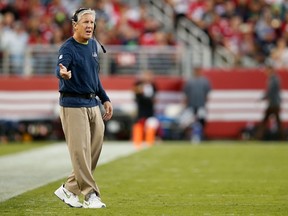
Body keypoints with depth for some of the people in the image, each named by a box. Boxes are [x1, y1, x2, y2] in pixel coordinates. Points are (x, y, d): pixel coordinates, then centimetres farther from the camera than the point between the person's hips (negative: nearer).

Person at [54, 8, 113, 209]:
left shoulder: (93, 45, 11)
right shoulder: (68, 48, -13)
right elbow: (60, 67, -33)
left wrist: (105, 99, 20)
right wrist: (63, 73, -57)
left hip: (93, 104, 8)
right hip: (73, 105, -8)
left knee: (95, 149, 8)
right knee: (80, 151, -8)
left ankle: (69, 189, 18)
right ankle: (91, 195, -2)